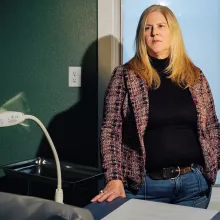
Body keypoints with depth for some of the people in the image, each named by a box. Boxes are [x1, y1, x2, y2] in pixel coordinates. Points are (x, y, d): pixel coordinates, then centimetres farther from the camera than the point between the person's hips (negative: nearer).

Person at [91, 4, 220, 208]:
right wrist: (114, 179, -15)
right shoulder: (125, 75, -3)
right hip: (145, 184, -2)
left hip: (194, 182, 3)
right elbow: (111, 130, -7)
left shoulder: (195, 75, 6)